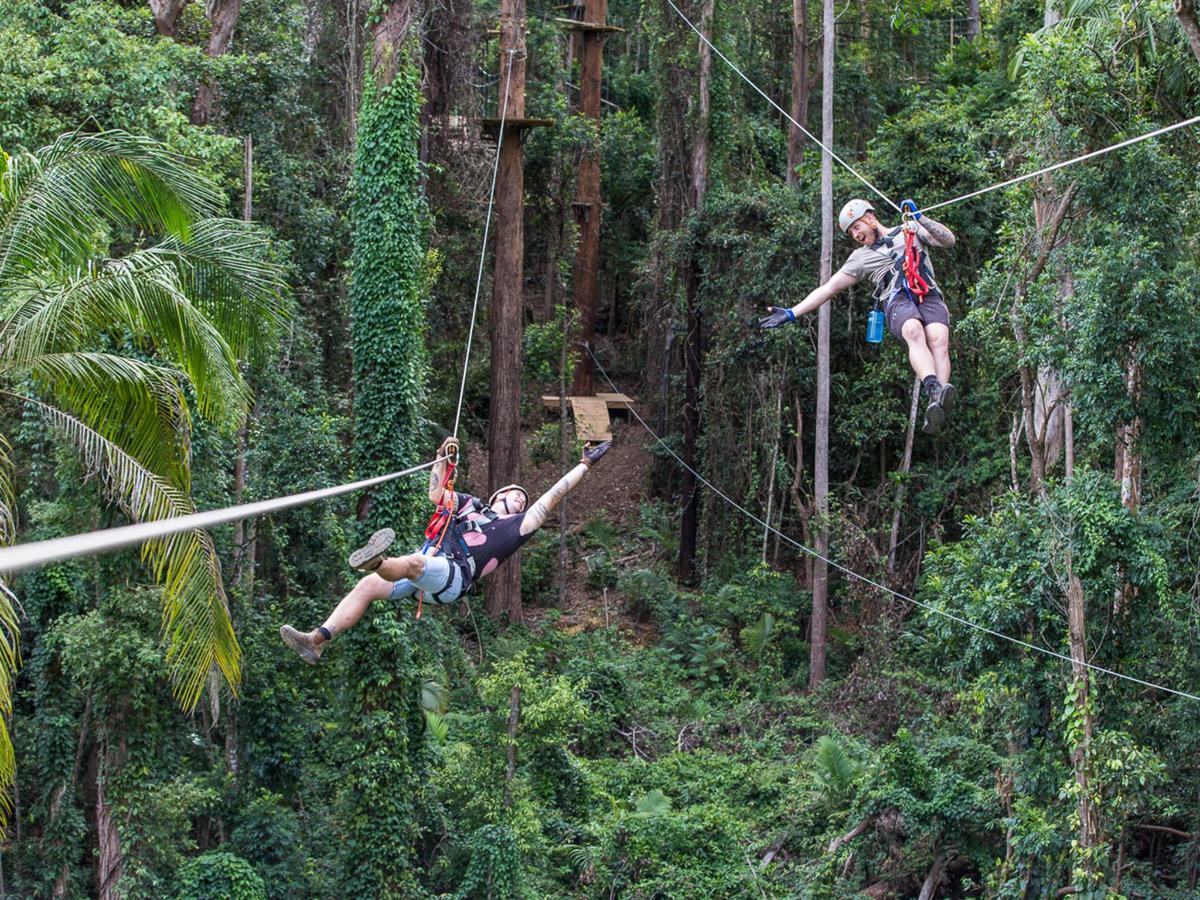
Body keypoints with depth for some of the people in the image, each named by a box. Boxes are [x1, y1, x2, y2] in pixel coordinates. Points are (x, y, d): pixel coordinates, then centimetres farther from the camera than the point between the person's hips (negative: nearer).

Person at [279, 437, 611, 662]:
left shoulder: (515, 526, 21)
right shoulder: (470, 505, 34)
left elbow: (550, 499, 19)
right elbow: (436, 494, 32)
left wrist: (585, 465, 21)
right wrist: (443, 459, 23)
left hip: (452, 576, -5)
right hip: (420, 571, 5)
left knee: (416, 562, -39)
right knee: (367, 586, -16)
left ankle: (378, 562, -74)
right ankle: (317, 640, -25)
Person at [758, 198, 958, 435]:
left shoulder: (910, 229, 27)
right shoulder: (861, 257, 28)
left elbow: (948, 240, 19)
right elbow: (829, 287, 26)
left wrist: (920, 218, 6)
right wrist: (791, 313, 18)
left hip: (929, 294, 0)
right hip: (897, 299, 0)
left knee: (939, 338, -33)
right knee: (914, 332, -37)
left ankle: (936, 407, -52)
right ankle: (934, 390, -59)